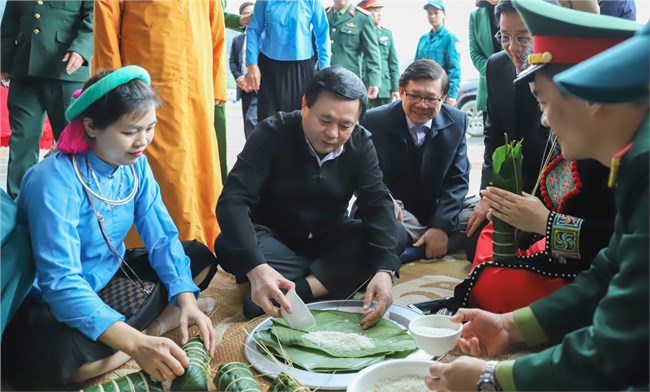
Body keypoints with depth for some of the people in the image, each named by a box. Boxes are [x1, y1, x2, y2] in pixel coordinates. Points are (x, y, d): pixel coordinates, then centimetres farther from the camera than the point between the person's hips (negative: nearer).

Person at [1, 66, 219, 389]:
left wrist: (186, 300, -23)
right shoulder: (54, 182, -29)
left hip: (107, 275, 7)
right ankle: (156, 324, -14)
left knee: (200, 256, 2)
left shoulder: (135, 164, -9)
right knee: (59, 356, -38)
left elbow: (162, 237, -7)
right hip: (49, 300, -7)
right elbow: (61, 283, -35)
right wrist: (135, 343, -44)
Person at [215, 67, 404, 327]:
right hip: (274, 239, -2)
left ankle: (295, 290, -29)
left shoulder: (360, 143, -10)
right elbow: (233, 201, -31)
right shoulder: (272, 134, -21)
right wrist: (256, 267, -49)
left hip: (329, 240, 3)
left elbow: (377, 205, -20)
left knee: (394, 237, -24)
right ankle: (329, 278, -23)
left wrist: (385, 271, -40)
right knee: (228, 246, -34)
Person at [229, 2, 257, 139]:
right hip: (245, 87, 6)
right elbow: (232, 62, 14)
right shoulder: (237, 39, 21)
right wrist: (239, 78, -6)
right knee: (247, 124, 6)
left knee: (252, 119, -23)